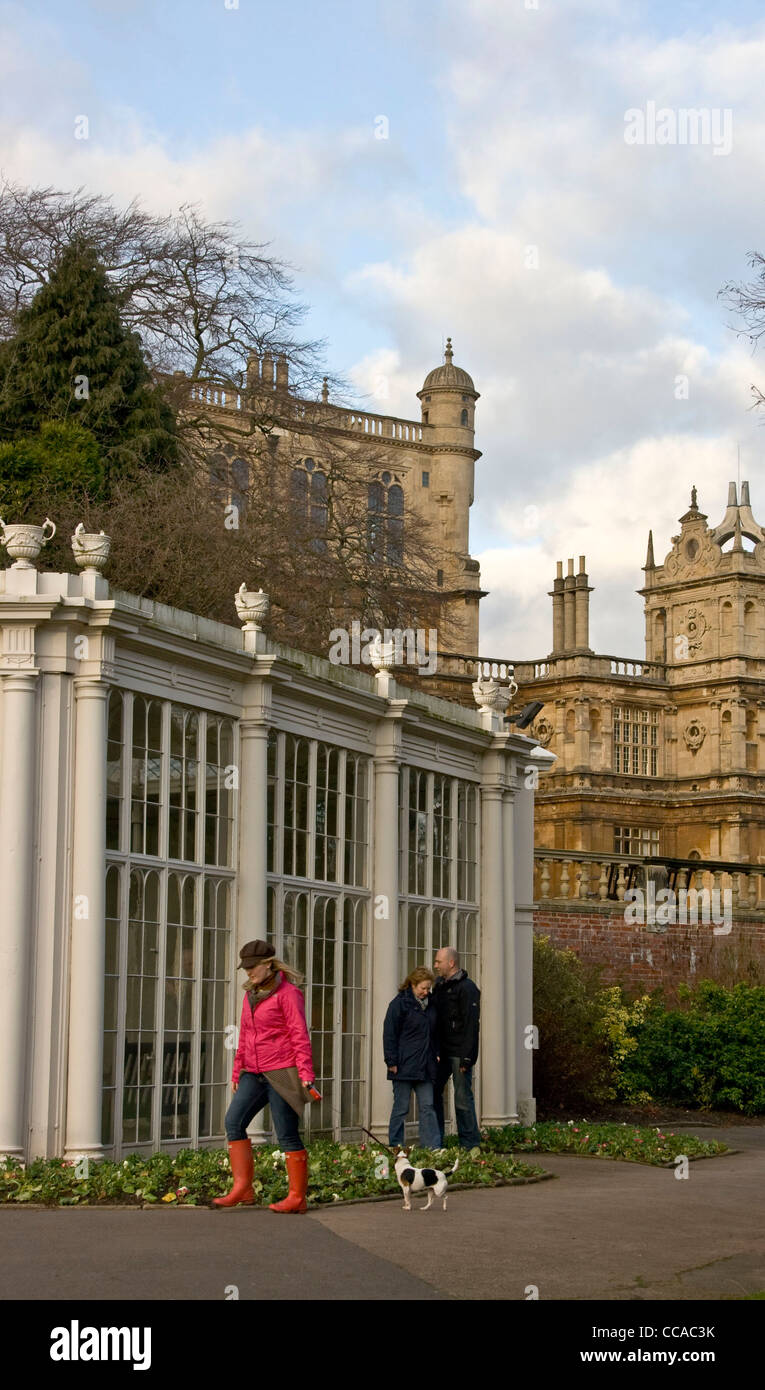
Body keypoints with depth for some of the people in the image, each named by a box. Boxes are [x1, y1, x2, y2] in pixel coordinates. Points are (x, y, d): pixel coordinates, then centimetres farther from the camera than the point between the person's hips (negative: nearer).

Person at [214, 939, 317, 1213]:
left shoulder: (287, 992, -8)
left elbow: (300, 1035, -12)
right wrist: (237, 1072, 22)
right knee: (233, 1121, -5)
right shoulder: (250, 995, 16)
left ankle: (297, 1197, 3)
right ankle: (243, 1189, -3)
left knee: (287, 1134, -5)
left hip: (282, 1072, -8)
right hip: (254, 1074, 8)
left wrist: (305, 1072, -18)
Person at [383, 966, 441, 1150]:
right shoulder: (399, 1003, -7)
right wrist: (392, 1062, -13)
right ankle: (395, 1147, 8)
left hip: (425, 1067, 6)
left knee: (427, 1107, 3)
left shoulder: (430, 1004, 12)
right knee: (401, 1107, 1)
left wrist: (436, 1054, 13)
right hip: (404, 1066, -6)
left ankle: (432, 1147, 2)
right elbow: (389, 1034, -9)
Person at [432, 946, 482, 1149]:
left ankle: (470, 1144, 3)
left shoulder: (467, 988, -11)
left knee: (463, 1098, -4)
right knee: (433, 1092, 9)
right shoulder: (439, 986, 15)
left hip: (459, 1053, -8)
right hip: (442, 1052, 8)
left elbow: (471, 1024, -16)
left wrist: (466, 1057, -20)